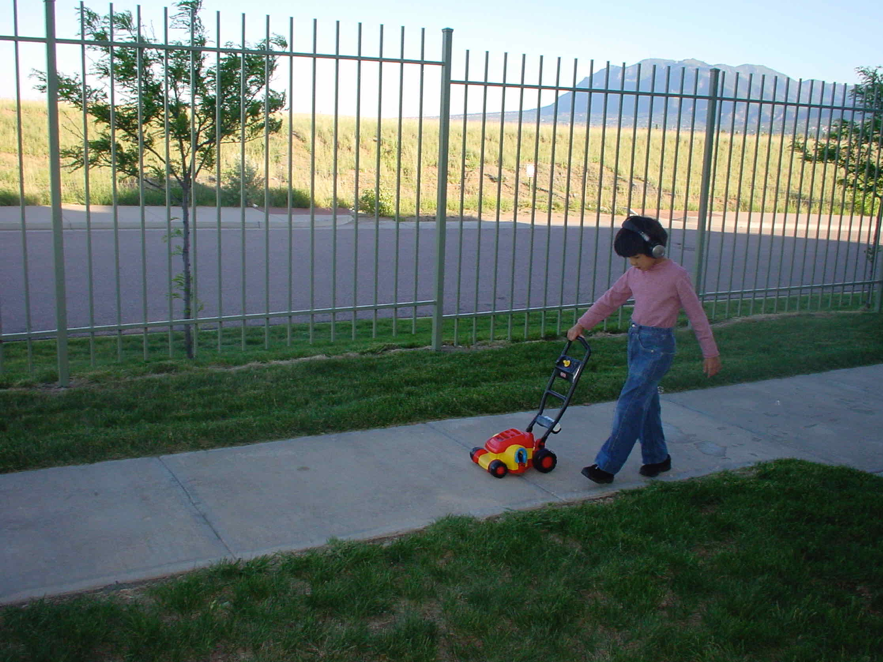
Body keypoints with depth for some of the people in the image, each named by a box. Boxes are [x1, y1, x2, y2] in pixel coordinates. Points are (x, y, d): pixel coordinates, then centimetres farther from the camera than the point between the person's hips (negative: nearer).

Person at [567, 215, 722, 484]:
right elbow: (609, 300, 14)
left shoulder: (676, 275, -12)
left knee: (630, 403, -10)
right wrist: (581, 325, 8)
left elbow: (696, 314, -6)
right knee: (646, 402, 14)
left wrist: (710, 353, -3)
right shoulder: (635, 274, 6)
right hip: (635, 338, 7)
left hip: (658, 344, -7)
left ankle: (606, 466, -7)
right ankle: (657, 458, 28)